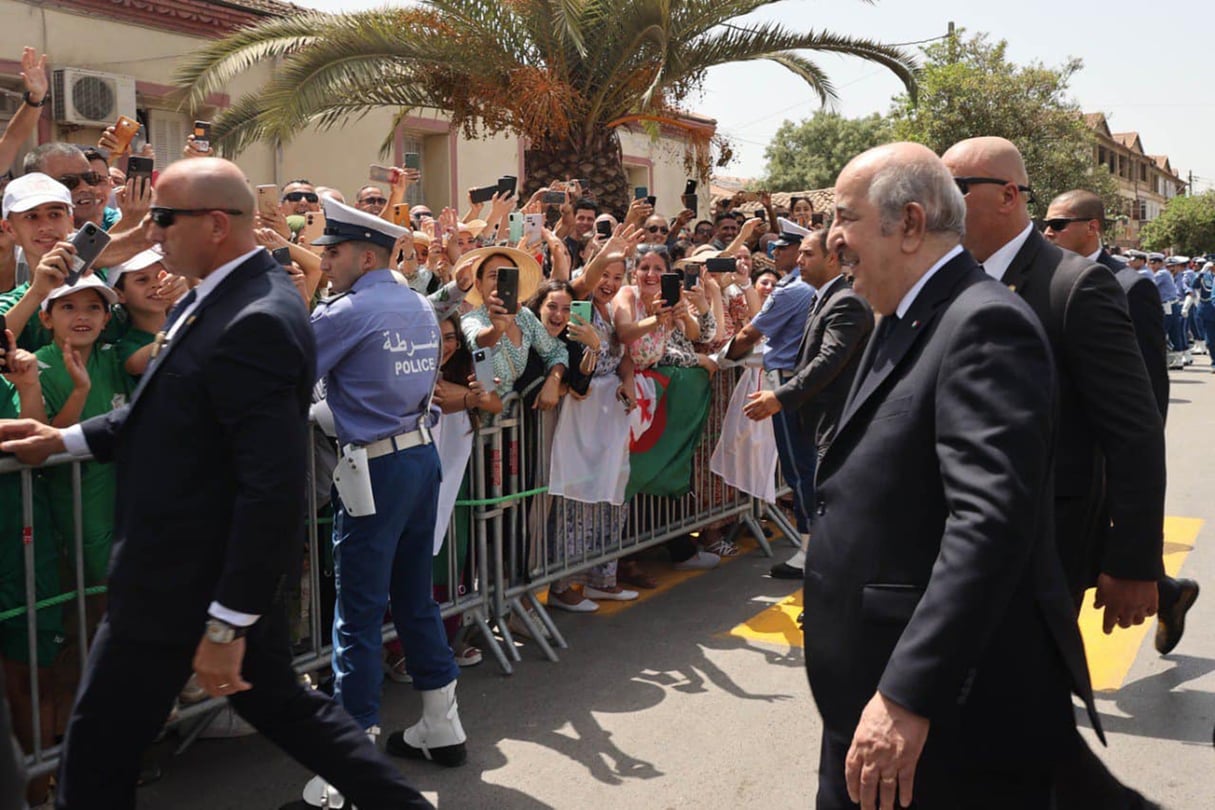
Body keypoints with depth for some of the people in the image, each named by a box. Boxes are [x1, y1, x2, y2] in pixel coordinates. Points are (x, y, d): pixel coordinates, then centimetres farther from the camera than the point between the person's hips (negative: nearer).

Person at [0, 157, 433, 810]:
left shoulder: (258, 322, -25)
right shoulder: (216, 296, 7)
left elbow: (273, 485, -28)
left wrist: (228, 624, -24)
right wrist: (65, 438, 12)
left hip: (188, 581, -9)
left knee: (98, 753, 9)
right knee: (281, 705, 20)